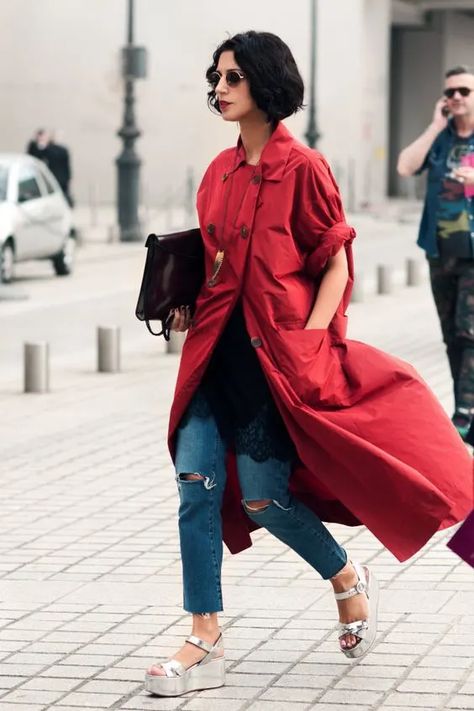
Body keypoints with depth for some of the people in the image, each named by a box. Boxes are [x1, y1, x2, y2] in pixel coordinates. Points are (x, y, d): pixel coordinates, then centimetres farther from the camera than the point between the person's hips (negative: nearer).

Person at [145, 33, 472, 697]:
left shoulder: (301, 167, -8)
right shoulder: (220, 171, 11)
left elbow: (336, 264, -7)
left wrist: (308, 339, -15)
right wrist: (188, 305, 5)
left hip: (277, 351, -6)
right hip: (218, 346, 6)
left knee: (263, 496, -3)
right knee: (197, 482, -4)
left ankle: (350, 581, 26)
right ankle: (205, 644, 1)